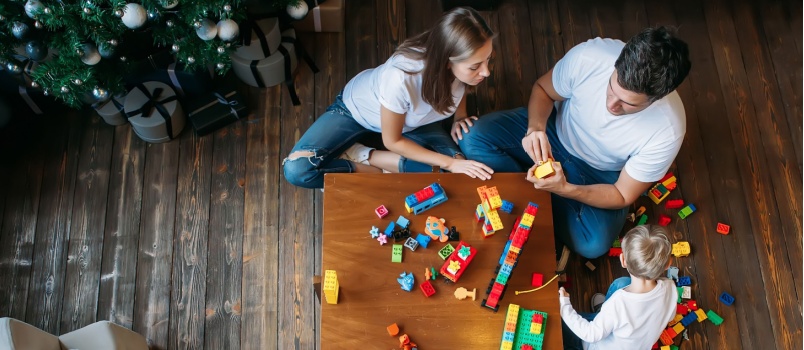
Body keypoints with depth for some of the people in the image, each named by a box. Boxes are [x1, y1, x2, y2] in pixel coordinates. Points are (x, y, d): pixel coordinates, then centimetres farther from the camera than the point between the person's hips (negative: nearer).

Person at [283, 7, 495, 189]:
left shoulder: (464, 63, -27)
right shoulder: (401, 78, -43)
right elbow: (393, 141, -25)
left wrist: (460, 117, -15)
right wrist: (450, 163, -28)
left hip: (413, 120, 5)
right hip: (357, 108, -4)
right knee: (296, 169, -24)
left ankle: (360, 155, -8)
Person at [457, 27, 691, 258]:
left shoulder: (667, 132, -32)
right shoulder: (589, 56, -32)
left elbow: (623, 196, -19)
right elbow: (542, 89, -10)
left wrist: (565, 189, -36)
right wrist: (536, 128, -31)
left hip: (600, 173, -1)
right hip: (557, 129, 1)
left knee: (594, 244, -25)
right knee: (473, 139, -19)